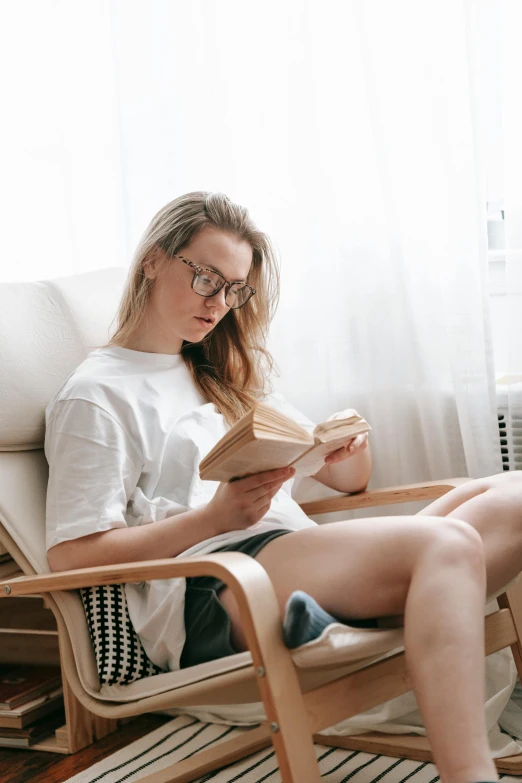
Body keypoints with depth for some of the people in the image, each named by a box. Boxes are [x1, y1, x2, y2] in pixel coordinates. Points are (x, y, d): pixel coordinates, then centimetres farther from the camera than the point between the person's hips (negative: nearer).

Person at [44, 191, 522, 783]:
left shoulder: (230, 375, 30)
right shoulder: (96, 394, 6)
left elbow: (351, 479, 30)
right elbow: (70, 555, -5)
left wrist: (348, 449, 3)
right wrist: (216, 517, -13)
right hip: (208, 592, -8)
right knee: (445, 543, -32)